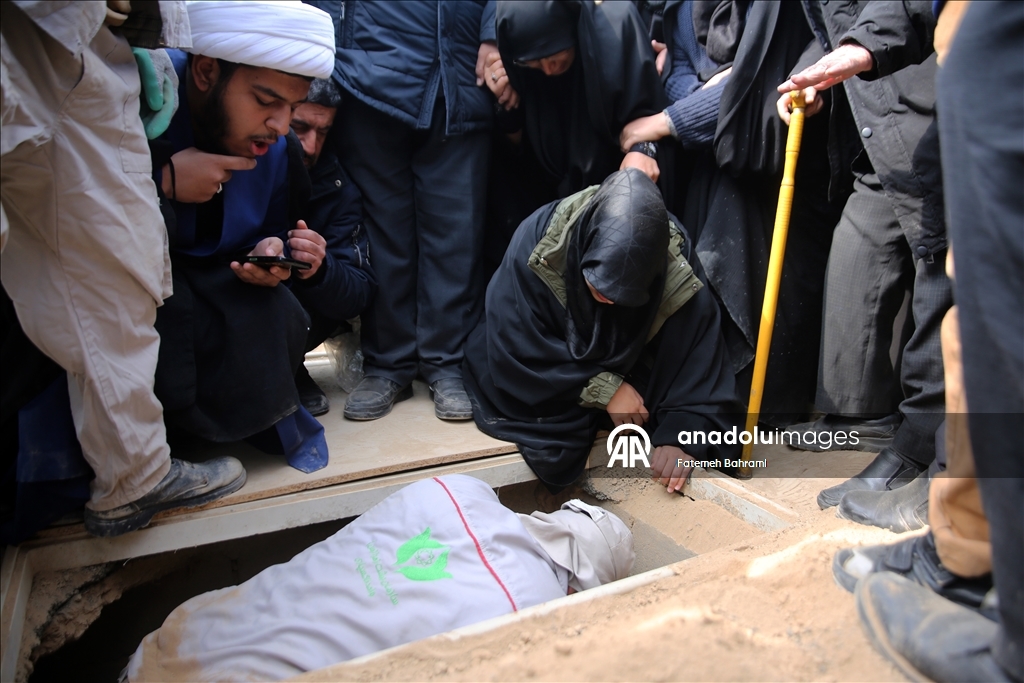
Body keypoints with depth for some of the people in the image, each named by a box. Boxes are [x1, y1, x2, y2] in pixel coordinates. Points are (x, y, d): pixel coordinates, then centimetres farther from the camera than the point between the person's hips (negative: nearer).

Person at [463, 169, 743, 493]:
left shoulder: (677, 261, -27)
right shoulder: (536, 240, -31)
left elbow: (698, 357, -22)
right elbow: (519, 348, -26)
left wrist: (681, 433, -34)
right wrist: (603, 389, -28)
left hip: (625, 376, 3)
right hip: (544, 378, -2)